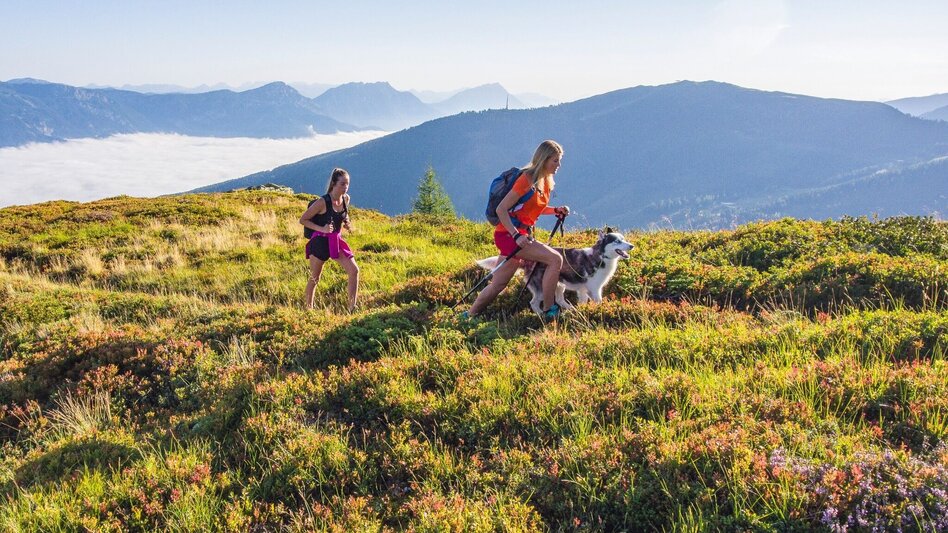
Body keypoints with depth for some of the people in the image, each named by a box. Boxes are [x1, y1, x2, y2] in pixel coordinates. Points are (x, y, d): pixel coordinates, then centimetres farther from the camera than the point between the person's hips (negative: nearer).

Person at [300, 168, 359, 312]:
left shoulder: (346, 199, -1)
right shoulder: (322, 202, -19)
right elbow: (303, 220, -11)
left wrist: (346, 223, 1)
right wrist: (321, 228, -21)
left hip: (337, 240, 5)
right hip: (320, 241, -5)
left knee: (354, 270, -8)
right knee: (314, 278, 7)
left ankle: (352, 307, -3)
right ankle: (308, 308, 25)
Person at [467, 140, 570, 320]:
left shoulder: (546, 182, 10)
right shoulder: (527, 179, -16)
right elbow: (501, 209, -17)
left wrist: (556, 210, 7)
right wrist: (516, 235, -25)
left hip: (520, 235, 9)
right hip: (508, 234, -9)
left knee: (498, 285, 14)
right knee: (555, 259, -18)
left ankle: (469, 316, 27)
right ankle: (549, 311, -11)